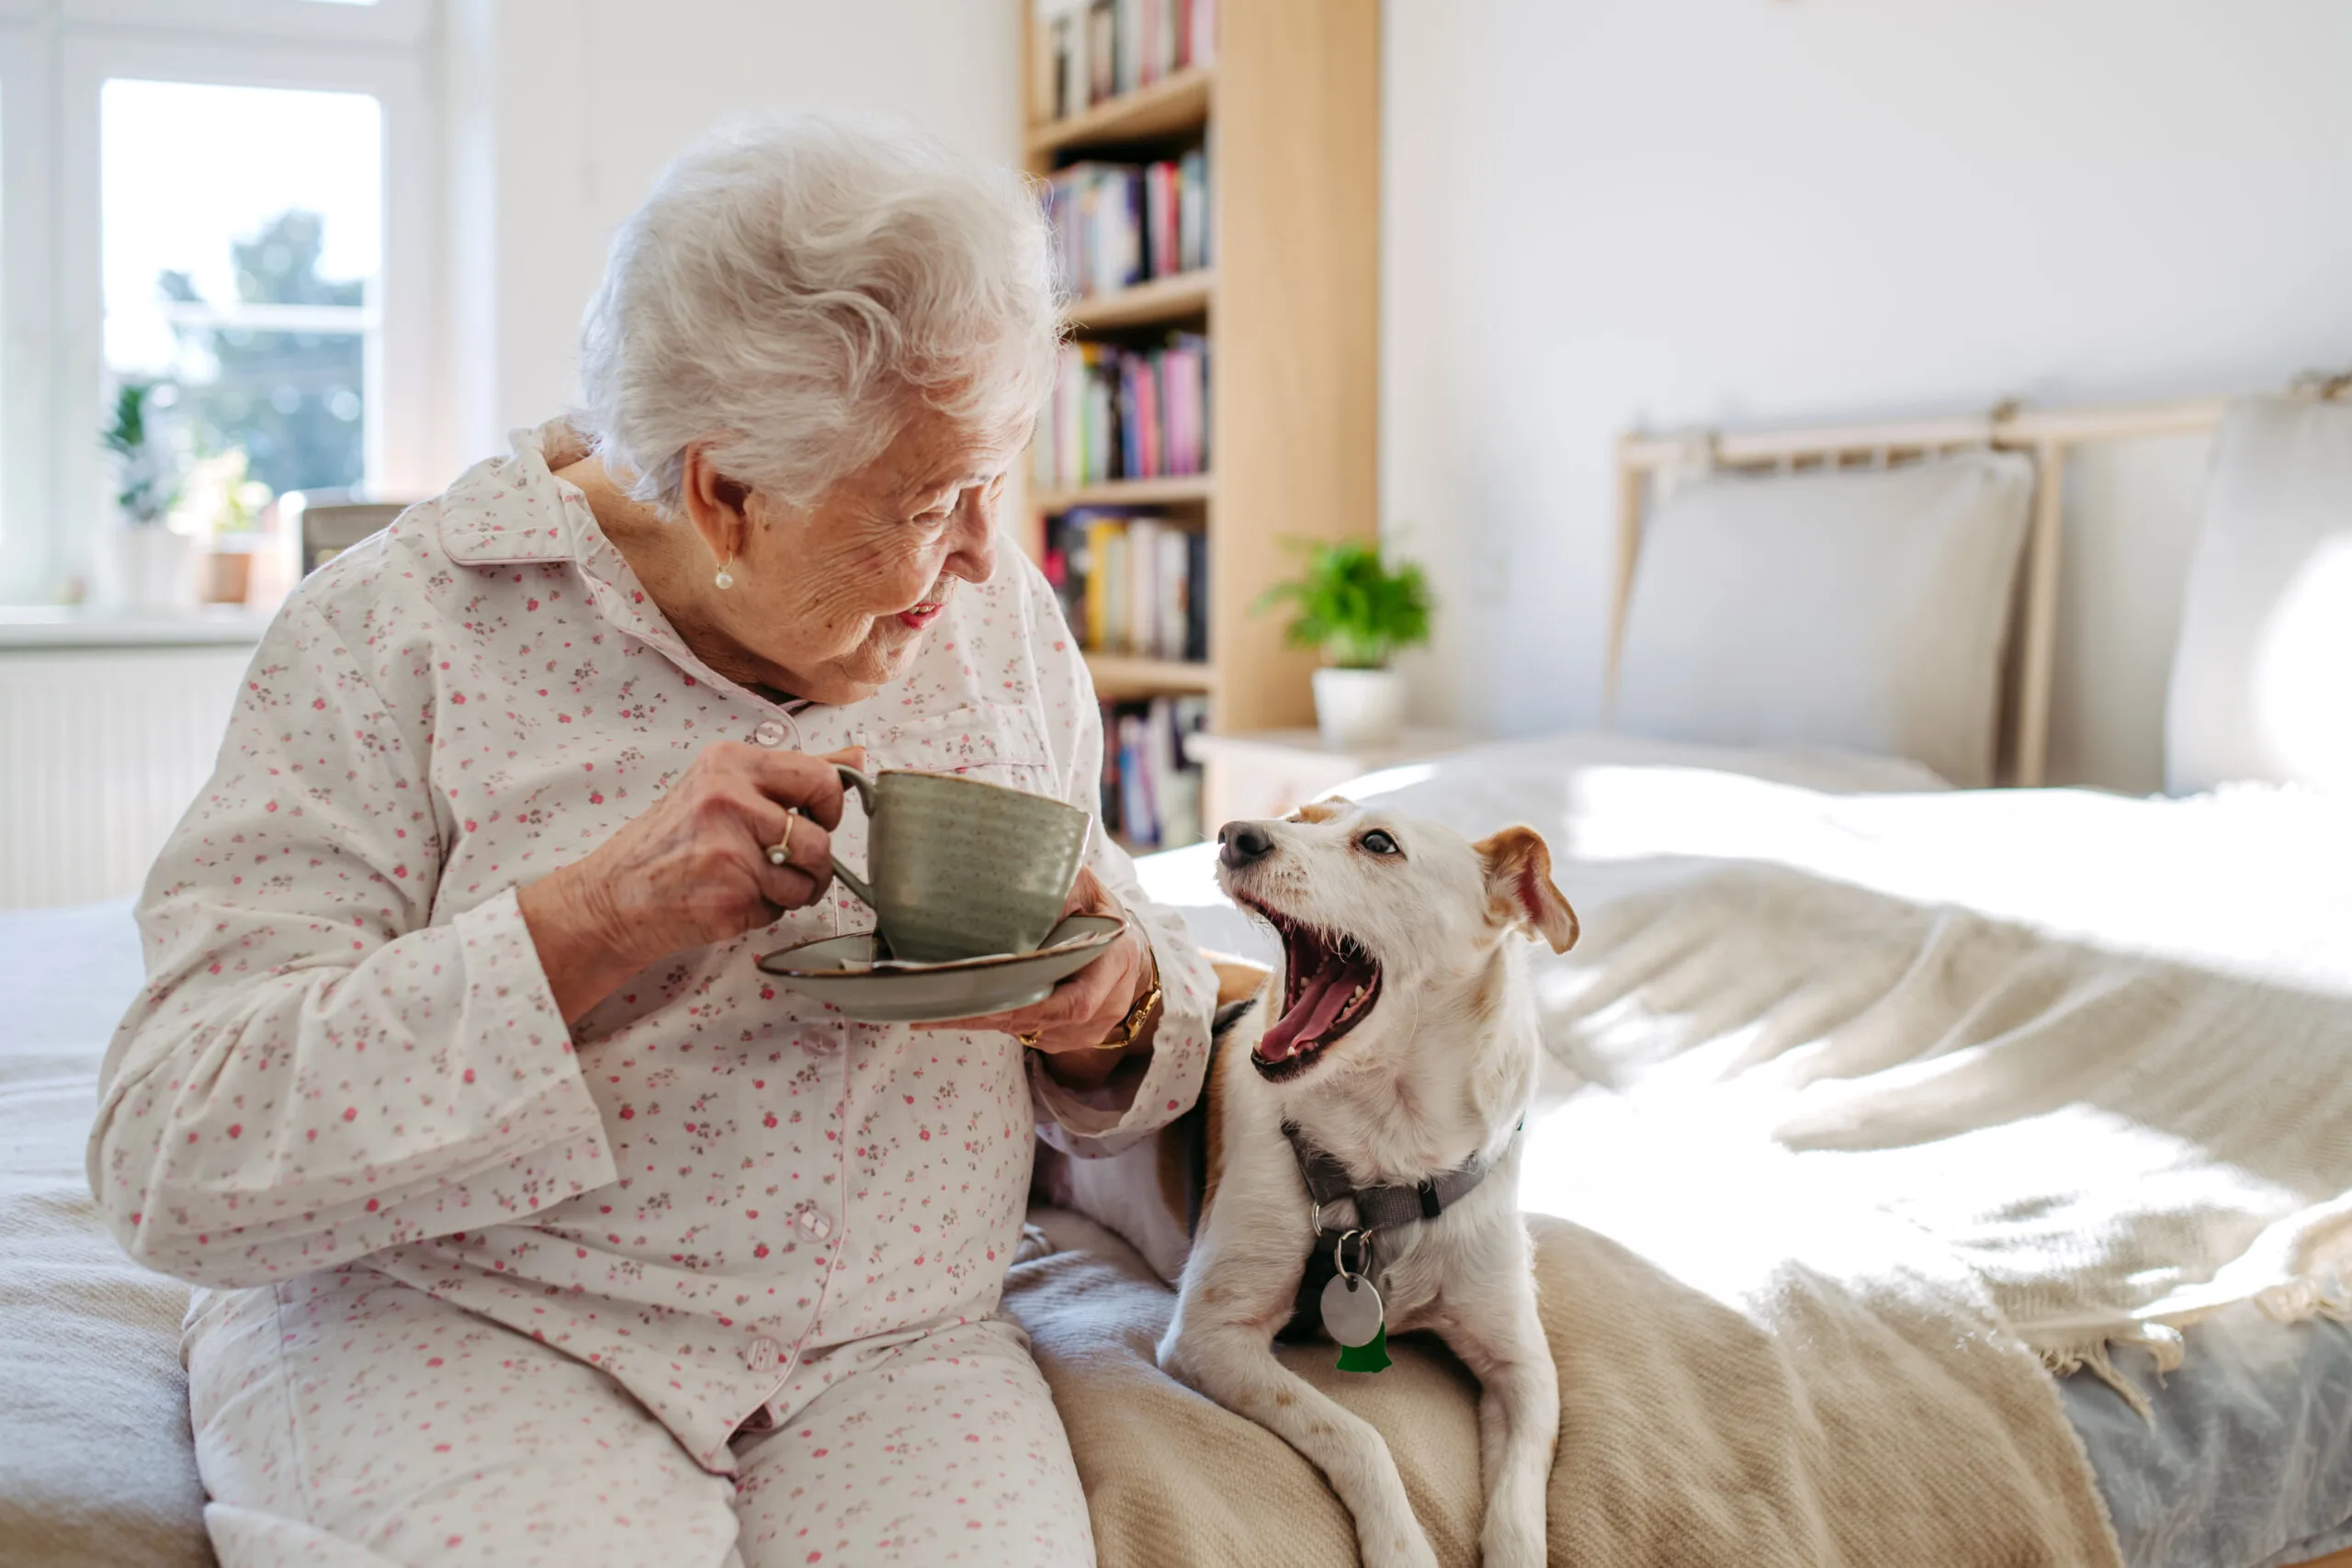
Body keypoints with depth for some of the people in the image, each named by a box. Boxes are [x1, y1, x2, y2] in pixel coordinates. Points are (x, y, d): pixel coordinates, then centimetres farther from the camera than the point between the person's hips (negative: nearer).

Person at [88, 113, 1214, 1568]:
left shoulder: (1000, 612, 4)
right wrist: (591, 920, -27)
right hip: (451, 1325, -2)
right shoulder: (400, 630, -9)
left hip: (896, 1346, 3)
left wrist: (1119, 996, -11)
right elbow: (175, 1162, -14)